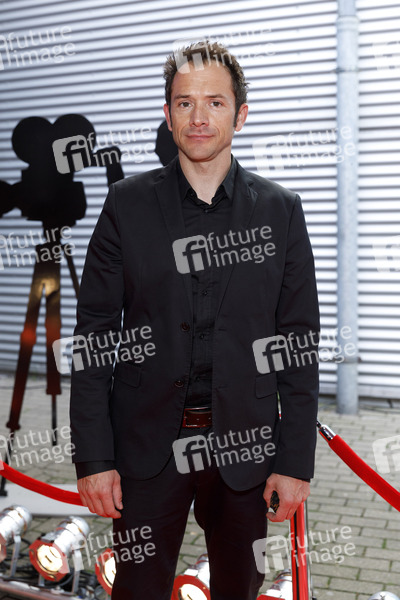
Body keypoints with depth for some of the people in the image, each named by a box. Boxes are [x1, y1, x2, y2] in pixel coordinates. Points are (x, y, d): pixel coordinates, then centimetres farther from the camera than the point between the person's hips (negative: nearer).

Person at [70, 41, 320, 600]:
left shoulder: (280, 209, 1)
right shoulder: (128, 204, -1)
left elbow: (300, 341, 1)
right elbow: (94, 334, -2)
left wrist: (297, 461, -3)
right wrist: (93, 457, -6)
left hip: (244, 443, 1)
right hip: (147, 444, -1)